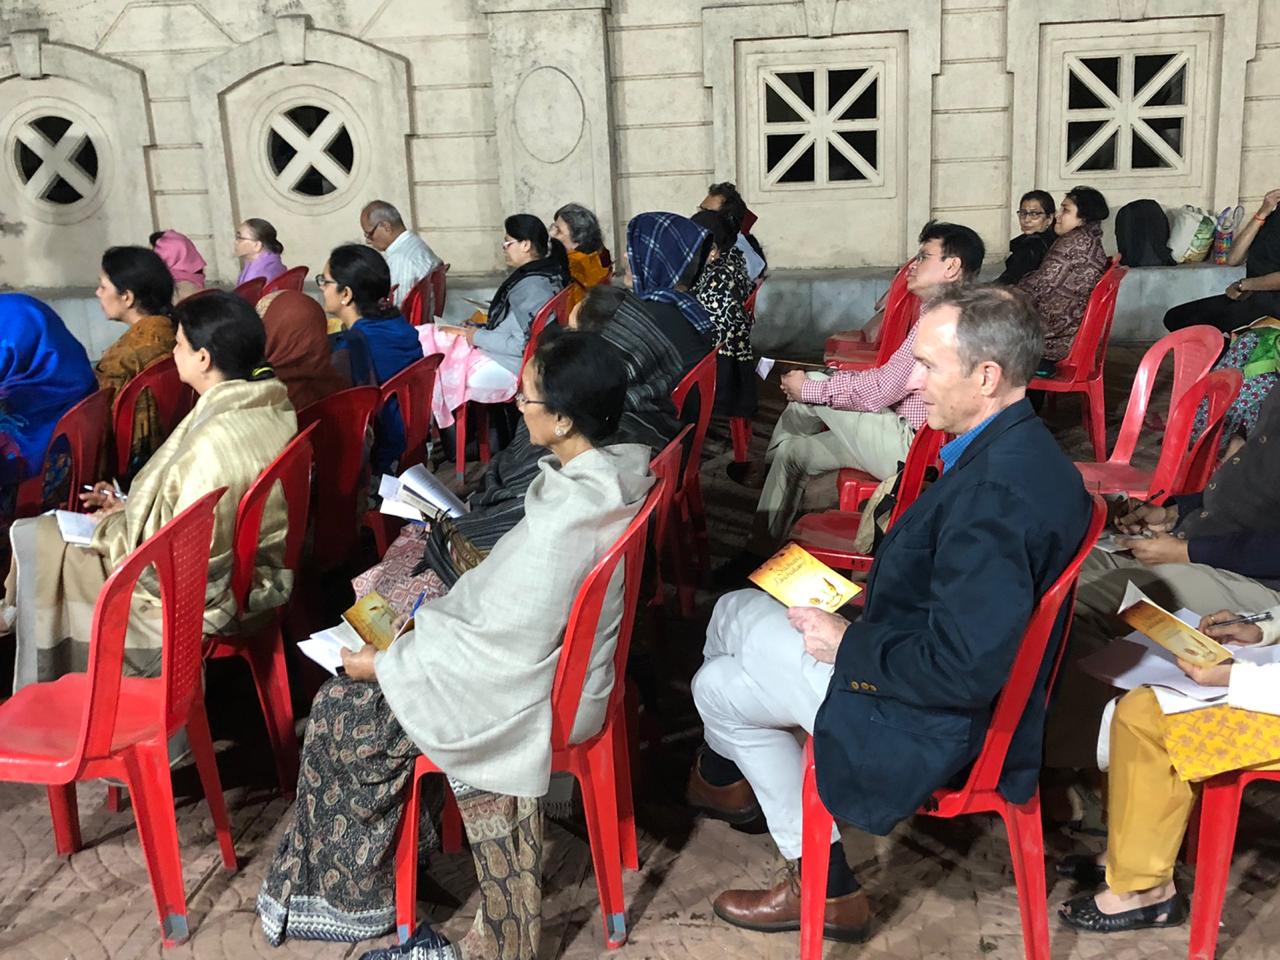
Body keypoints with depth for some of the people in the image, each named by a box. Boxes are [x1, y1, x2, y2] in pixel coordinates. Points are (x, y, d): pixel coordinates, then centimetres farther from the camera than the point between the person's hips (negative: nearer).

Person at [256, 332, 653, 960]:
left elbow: (508, 652, -25)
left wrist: (388, 665, -14)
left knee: (342, 710, 3)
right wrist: (445, 609, 8)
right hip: (547, 655, 9)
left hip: (528, 695, -9)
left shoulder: (564, 522, -32)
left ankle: (347, 893, 23)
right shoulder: (610, 475, -4)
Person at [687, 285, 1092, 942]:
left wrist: (846, 646, -19)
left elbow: (965, 670, -34)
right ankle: (722, 777, 39)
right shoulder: (1016, 448, -1)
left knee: (718, 687, 4)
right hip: (927, 659, 10)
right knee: (734, 610, 17)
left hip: (936, 720, -10)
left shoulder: (997, 489, -33)